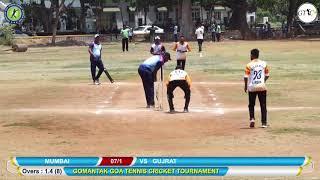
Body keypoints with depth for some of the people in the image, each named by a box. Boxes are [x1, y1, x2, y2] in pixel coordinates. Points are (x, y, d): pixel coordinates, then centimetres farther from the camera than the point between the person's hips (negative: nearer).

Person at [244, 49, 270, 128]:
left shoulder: (249, 65, -7)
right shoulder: (264, 64, 2)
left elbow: (246, 77, -8)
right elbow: (267, 75, 8)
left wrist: (245, 86, 5)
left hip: (252, 87, -2)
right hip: (262, 87, 2)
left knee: (251, 105, 13)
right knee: (263, 105, 8)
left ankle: (252, 118, -7)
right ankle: (264, 123, 7)